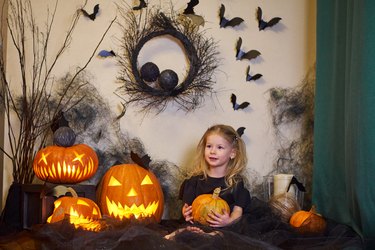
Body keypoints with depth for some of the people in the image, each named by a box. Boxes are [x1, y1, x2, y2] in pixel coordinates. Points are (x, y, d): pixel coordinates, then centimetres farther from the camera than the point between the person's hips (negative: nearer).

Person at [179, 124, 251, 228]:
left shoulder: (236, 181, 4)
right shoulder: (196, 179, 9)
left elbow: (238, 210, -1)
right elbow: (187, 205, 10)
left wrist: (229, 221, -24)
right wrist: (185, 213, -15)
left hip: (224, 228, 0)